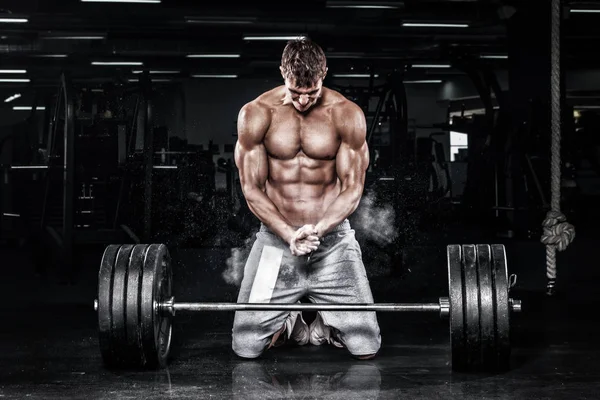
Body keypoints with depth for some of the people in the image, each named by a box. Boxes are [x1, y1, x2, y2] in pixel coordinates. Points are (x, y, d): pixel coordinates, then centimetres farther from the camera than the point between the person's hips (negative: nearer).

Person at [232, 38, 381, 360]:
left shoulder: (348, 115, -6)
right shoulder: (256, 115, -6)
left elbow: (352, 188, -5)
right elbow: (252, 189, -5)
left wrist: (318, 229, -23)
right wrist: (289, 234, -20)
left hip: (333, 239, 0)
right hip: (275, 238, 0)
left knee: (366, 348, -7)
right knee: (245, 348, -5)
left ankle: (326, 325, 28)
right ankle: (288, 325, 29)